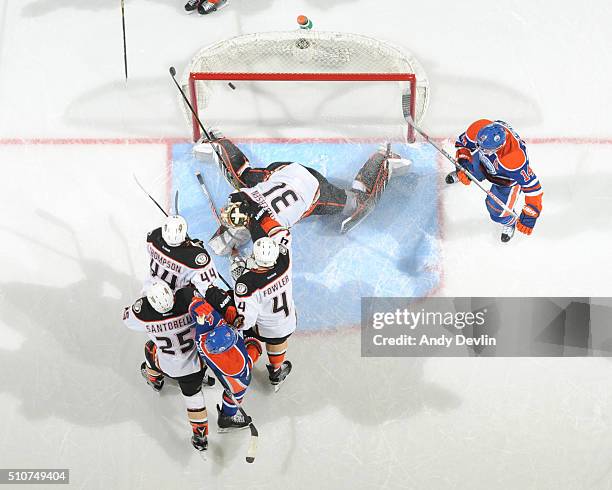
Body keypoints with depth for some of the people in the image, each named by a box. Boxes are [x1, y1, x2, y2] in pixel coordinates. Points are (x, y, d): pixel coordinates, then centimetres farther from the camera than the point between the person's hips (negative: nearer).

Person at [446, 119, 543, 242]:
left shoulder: (515, 159, -49)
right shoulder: (479, 128, -36)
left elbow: (532, 185, -41)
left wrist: (529, 216, -40)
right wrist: (463, 163, -27)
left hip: (509, 178, -4)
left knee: (498, 213, -3)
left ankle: (509, 222, 34)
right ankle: (459, 175, 60)